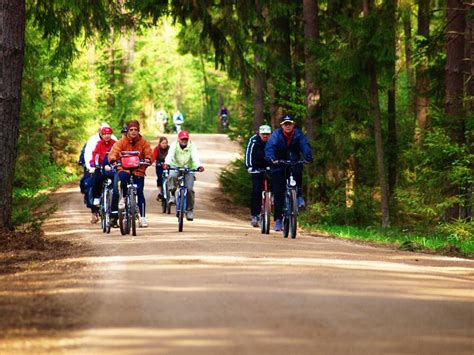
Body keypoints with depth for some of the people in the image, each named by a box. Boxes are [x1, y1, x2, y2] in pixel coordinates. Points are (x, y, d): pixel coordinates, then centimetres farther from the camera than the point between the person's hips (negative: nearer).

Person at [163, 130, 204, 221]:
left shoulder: (192, 146, -13)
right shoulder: (174, 145, -14)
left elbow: (195, 157, -29)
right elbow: (170, 155, -31)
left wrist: (199, 166, -49)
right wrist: (167, 163, -53)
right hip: (175, 167, 0)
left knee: (189, 189, -11)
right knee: (172, 176, -36)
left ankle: (189, 210, 4)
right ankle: (172, 195, -14)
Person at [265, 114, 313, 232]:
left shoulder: (298, 134, -5)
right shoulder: (276, 134, -10)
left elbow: (305, 145, -18)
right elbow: (270, 147, -24)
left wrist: (308, 157, -39)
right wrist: (272, 158, -44)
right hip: (278, 166, -2)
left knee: (298, 172, -31)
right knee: (278, 193, -8)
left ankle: (298, 196, -7)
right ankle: (278, 219, -1)